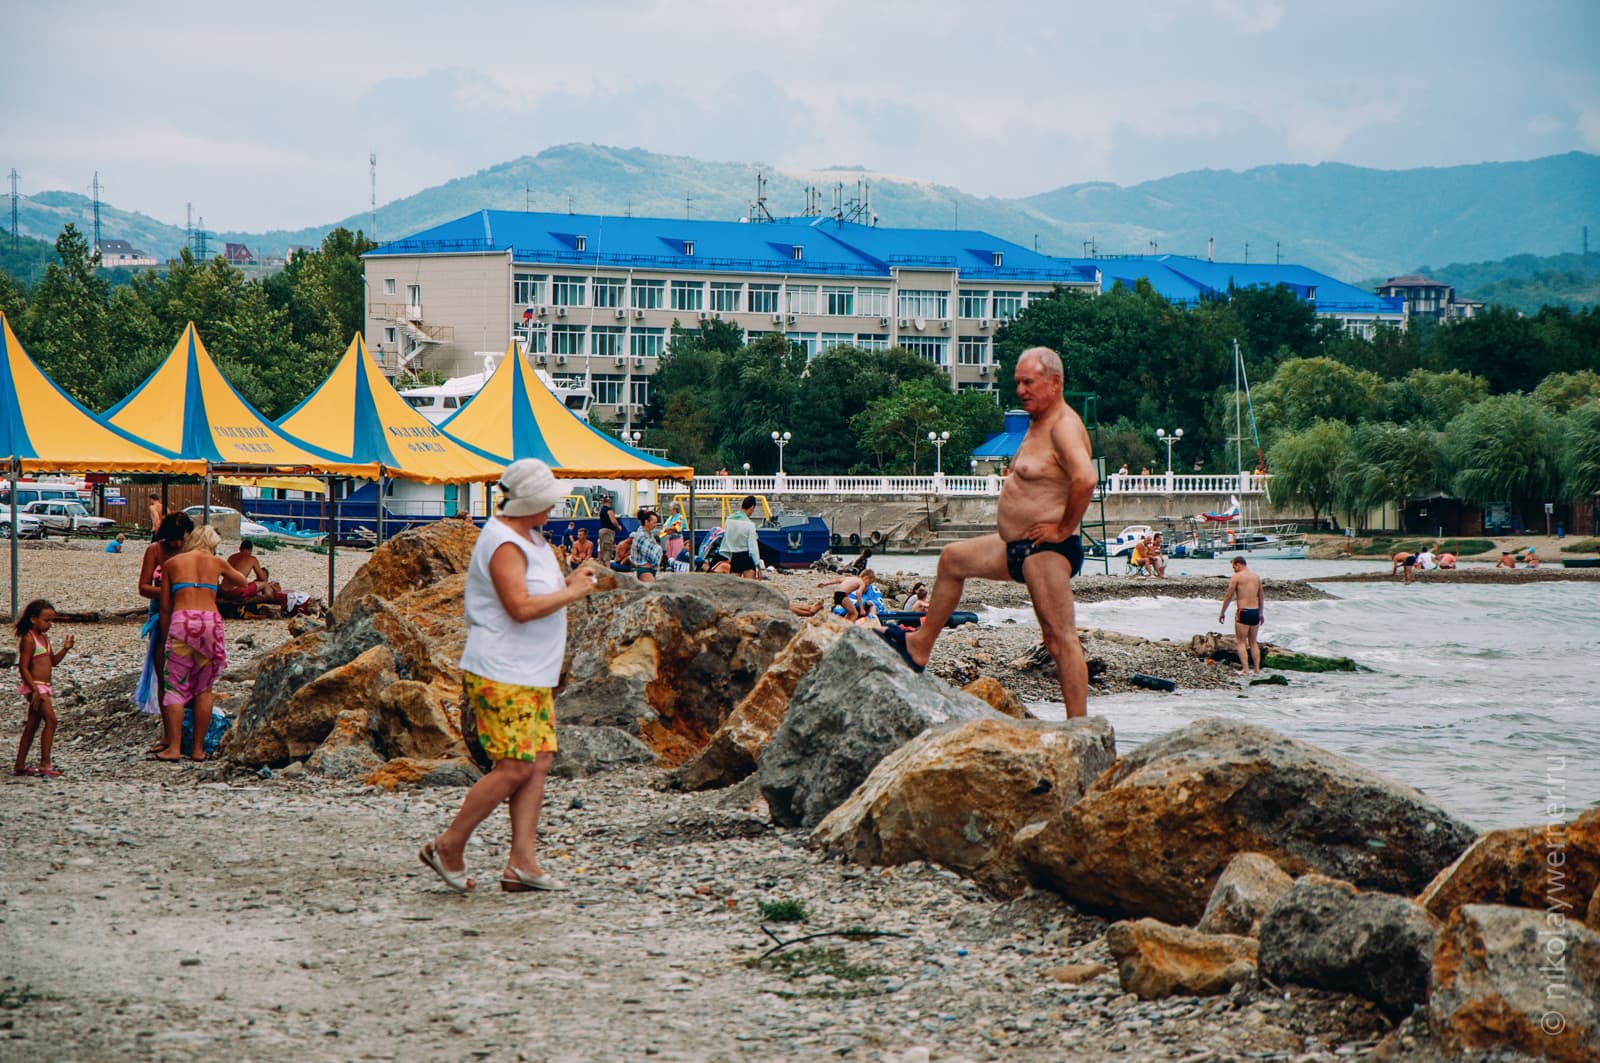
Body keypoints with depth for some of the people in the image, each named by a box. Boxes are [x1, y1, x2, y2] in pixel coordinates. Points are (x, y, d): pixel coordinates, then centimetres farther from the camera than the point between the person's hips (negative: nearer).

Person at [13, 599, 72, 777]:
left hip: (43, 688, 10)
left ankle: (20, 765, 18)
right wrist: (34, 689, -23)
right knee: (50, 720, -16)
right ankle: (45, 764, -17)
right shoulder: (28, 639, -13)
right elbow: (23, 667, -17)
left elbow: (53, 661, 21)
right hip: (35, 687, -10)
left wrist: (64, 649, 4)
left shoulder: (44, 638, 14)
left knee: (32, 726, 12)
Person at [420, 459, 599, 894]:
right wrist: (571, 594, -14)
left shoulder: (530, 537, 17)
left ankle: (522, 863, 3)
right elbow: (520, 607, -25)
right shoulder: (503, 544, -16)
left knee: (538, 762, 4)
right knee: (514, 768, -10)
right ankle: (448, 846, 3)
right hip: (501, 677, -11)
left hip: (532, 677, 11)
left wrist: (569, 581, 8)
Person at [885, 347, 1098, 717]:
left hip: (1047, 549, -12)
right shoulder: (1038, 424, 15)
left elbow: (1085, 478, -33)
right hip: (1016, 547, 12)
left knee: (1060, 638, -14)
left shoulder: (1064, 426, -17)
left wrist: (1064, 528, -23)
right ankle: (919, 648, 38)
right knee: (952, 559, 26)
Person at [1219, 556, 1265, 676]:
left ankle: (1245, 669, -9)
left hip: (1243, 612, -6)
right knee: (1253, 642, 15)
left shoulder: (1237, 576, -7)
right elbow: (1261, 596, 20)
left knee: (1241, 642, 0)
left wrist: (1222, 612, 4)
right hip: (1255, 612, 6)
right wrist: (1261, 613, 31)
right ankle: (1257, 669, 13)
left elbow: (1228, 596, -5)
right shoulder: (1256, 577, 12)